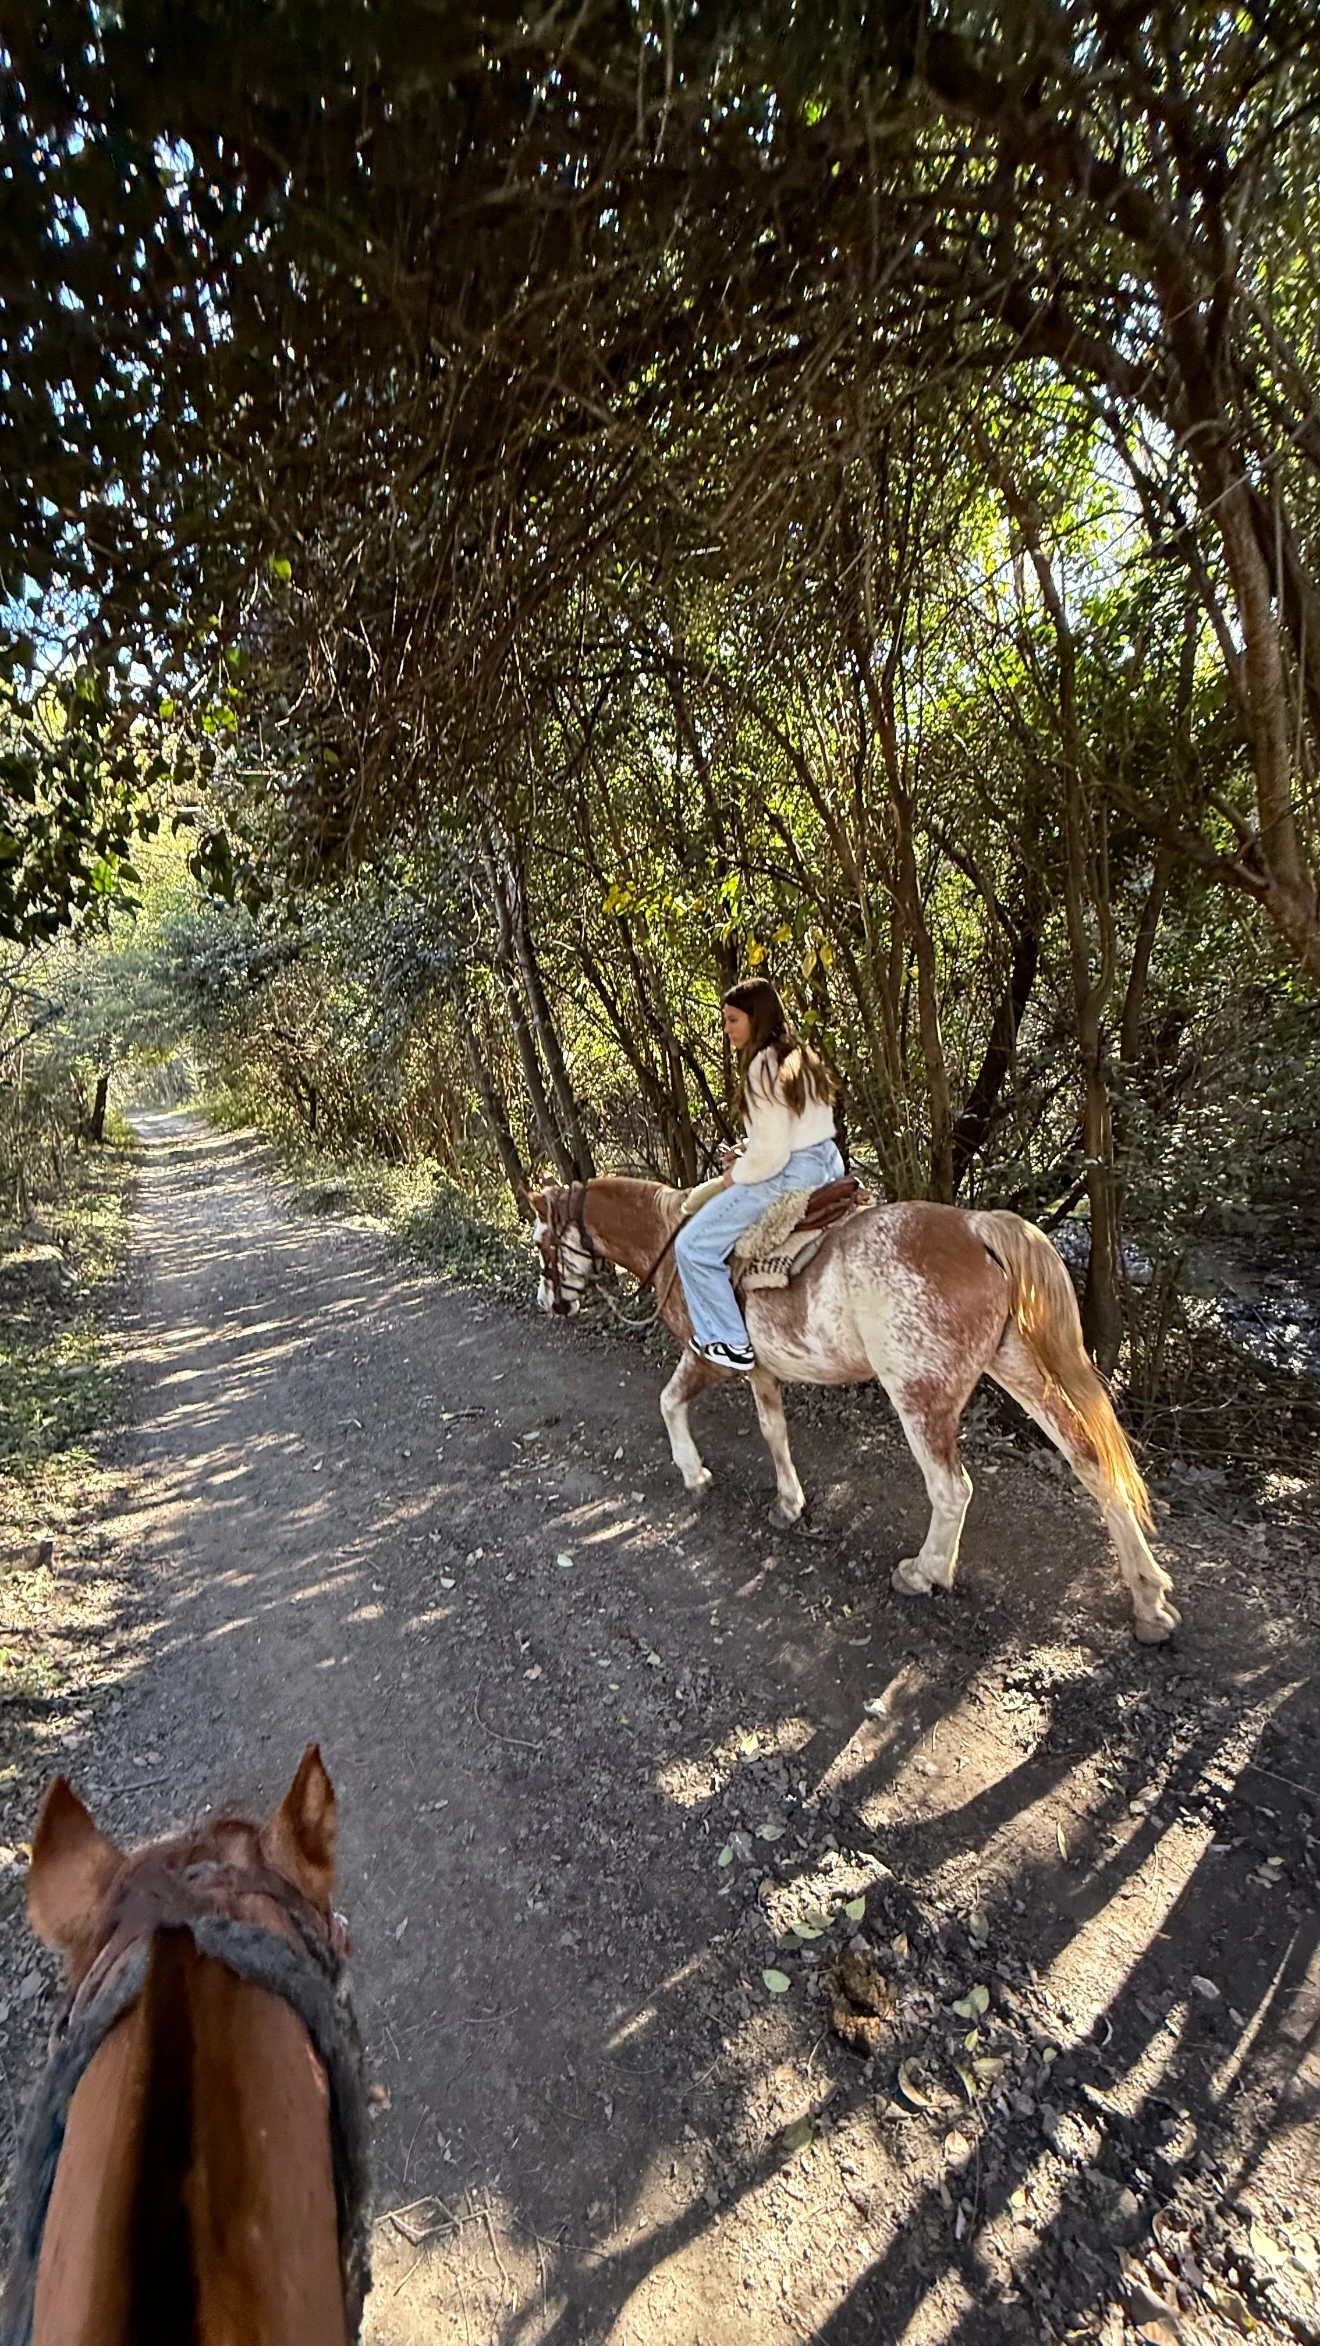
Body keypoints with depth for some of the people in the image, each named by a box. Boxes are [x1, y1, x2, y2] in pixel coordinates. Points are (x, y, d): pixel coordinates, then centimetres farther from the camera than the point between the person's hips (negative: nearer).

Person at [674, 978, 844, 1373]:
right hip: (827, 1163, 10)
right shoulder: (800, 1057, 11)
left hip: (789, 1176, -10)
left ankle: (732, 1344, 2)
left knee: (693, 1245, -4)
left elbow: (772, 1150, -22)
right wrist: (746, 1149, 11)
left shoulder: (763, 1067, -18)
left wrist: (739, 1174, -5)